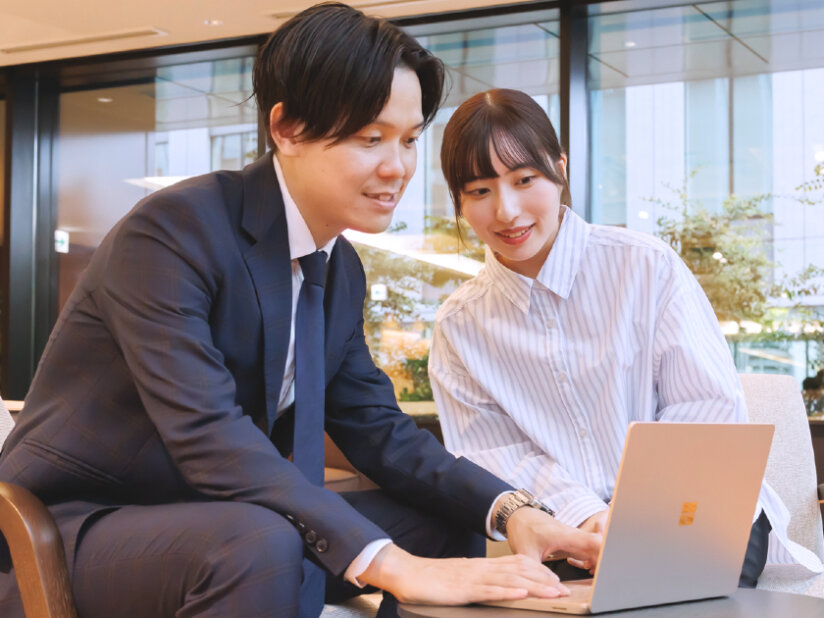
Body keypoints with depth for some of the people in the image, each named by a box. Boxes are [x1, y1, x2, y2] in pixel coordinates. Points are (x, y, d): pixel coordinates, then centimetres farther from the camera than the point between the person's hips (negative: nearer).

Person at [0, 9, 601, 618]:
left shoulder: (342, 271, 7)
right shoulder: (172, 231, -21)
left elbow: (378, 427, 7)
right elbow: (208, 437, -31)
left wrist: (510, 509, -10)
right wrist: (391, 564, -38)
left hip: (206, 523, 8)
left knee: (446, 530, 2)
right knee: (262, 548, -37)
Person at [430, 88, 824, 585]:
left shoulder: (648, 268, -1)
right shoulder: (460, 325, 6)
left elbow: (711, 410, -4)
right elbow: (497, 455, 0)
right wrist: (584, 515, -19)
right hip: (569, 537, 1)